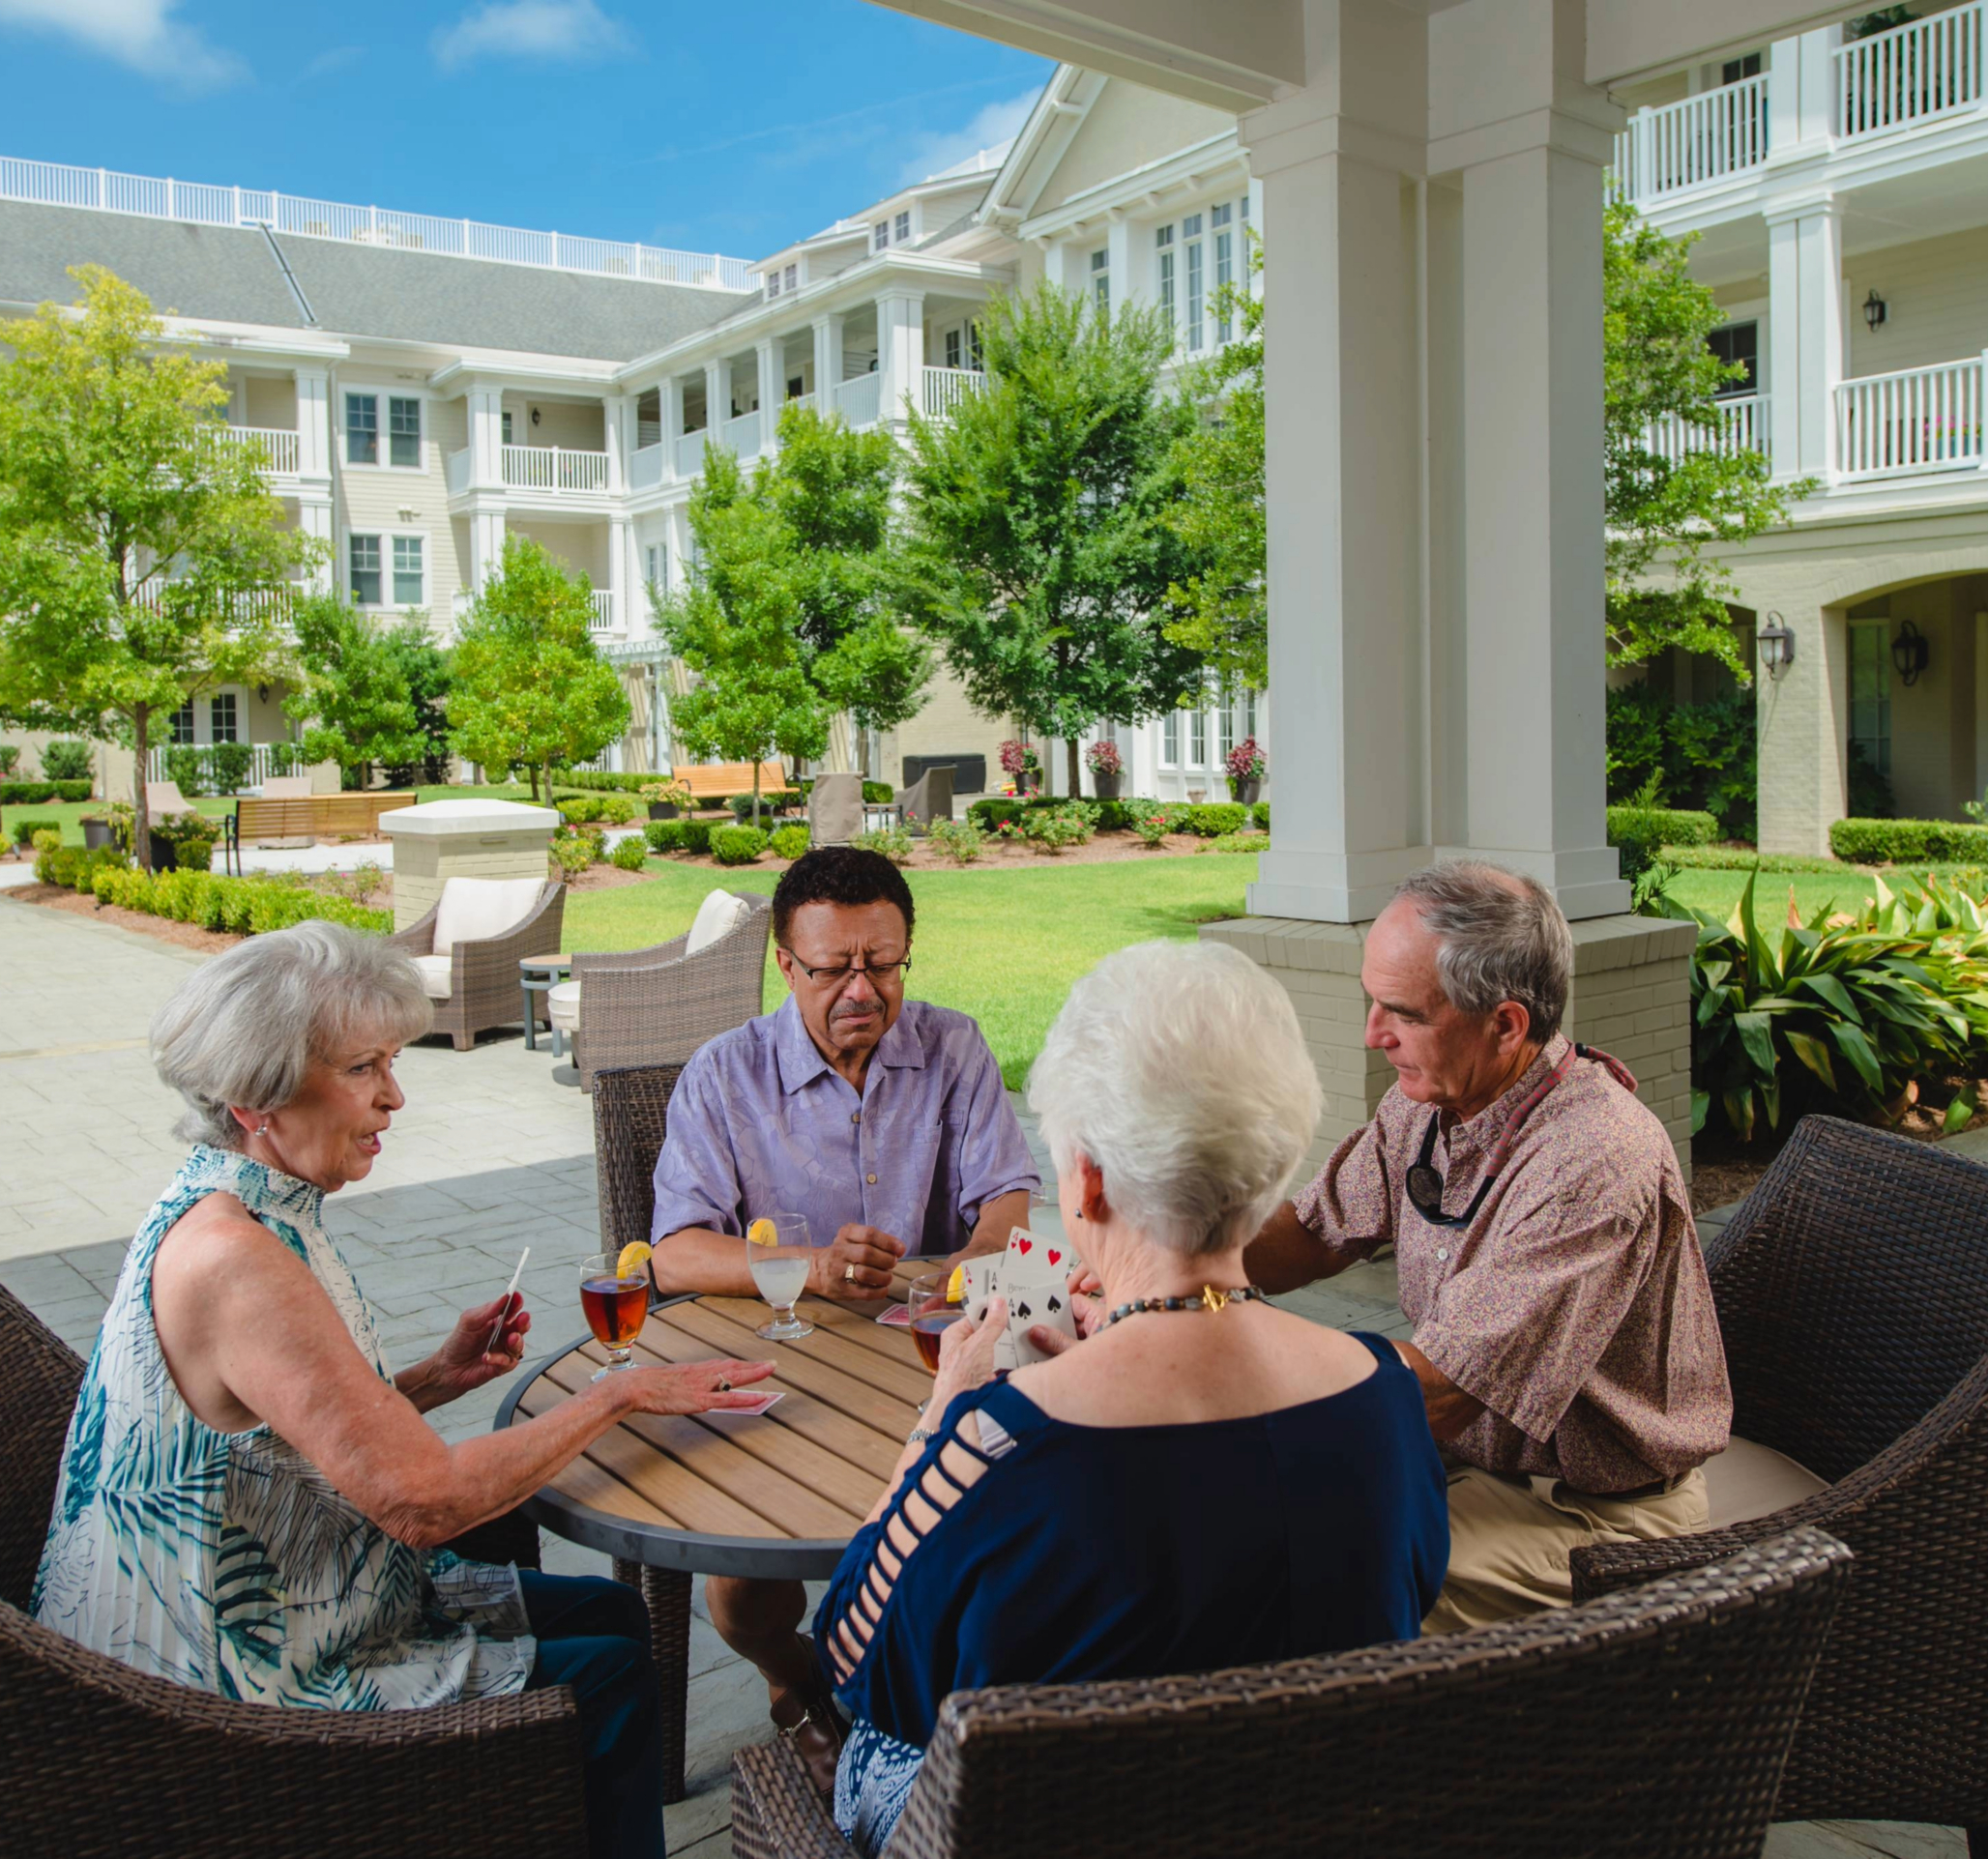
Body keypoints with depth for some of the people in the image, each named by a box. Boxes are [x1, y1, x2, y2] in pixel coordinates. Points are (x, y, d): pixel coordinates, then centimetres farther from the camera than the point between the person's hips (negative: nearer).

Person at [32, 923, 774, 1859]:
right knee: (608, 1680, -4)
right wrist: (620, 1394, -20)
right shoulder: (231, 1257, -29)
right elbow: (423, 1499, -29)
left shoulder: (228, 1211, 3)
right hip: (246, 1693, -9)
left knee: (612, 1614, 10)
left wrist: (433, 1377, -2)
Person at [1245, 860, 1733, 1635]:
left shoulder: (1595, 1165, -31)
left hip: (1594, 1509, -8)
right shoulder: (1428, 1098, -3)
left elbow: (1433, 1395, -34)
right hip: (1461, 1446, 8)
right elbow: (1315, 1231, 8)